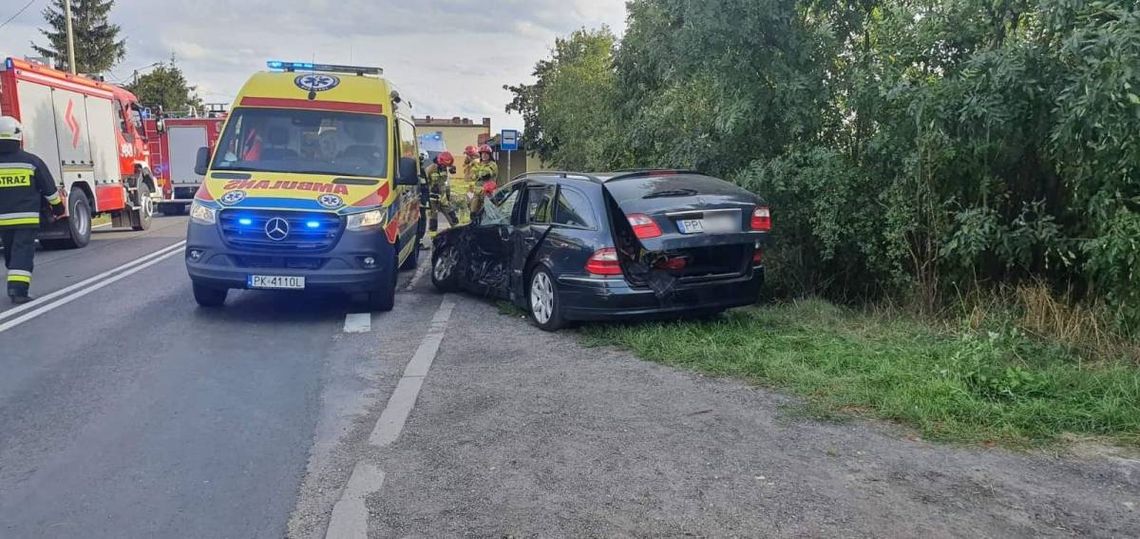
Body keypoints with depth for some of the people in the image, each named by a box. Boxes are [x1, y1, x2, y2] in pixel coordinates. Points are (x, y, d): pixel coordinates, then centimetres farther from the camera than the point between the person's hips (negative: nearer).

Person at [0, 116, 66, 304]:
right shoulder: (31, 161, -5)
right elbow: (49, 188, 3)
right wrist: (58, 207, 17)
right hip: (26, 217, -3)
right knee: (23, 251, -5)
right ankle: (19, 289, -17)